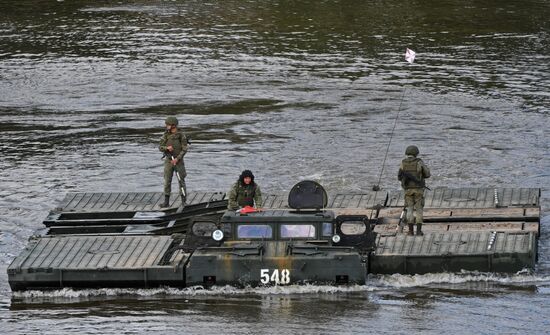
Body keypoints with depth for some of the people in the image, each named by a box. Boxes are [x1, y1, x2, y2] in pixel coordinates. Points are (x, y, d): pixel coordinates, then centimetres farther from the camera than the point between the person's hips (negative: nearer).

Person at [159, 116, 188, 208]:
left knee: (181, 181, 0)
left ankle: (183, 202, 6)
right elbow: (160, 147, 0)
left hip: (178, 161, -3)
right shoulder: (165, 135, 1)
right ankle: (166, 202, 4)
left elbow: (184, 149, -10)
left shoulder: (181, 136, -8)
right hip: (168, 161, 3)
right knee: (167, 182, 0)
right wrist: (167, 148, -23)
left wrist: (177, 159, -21)